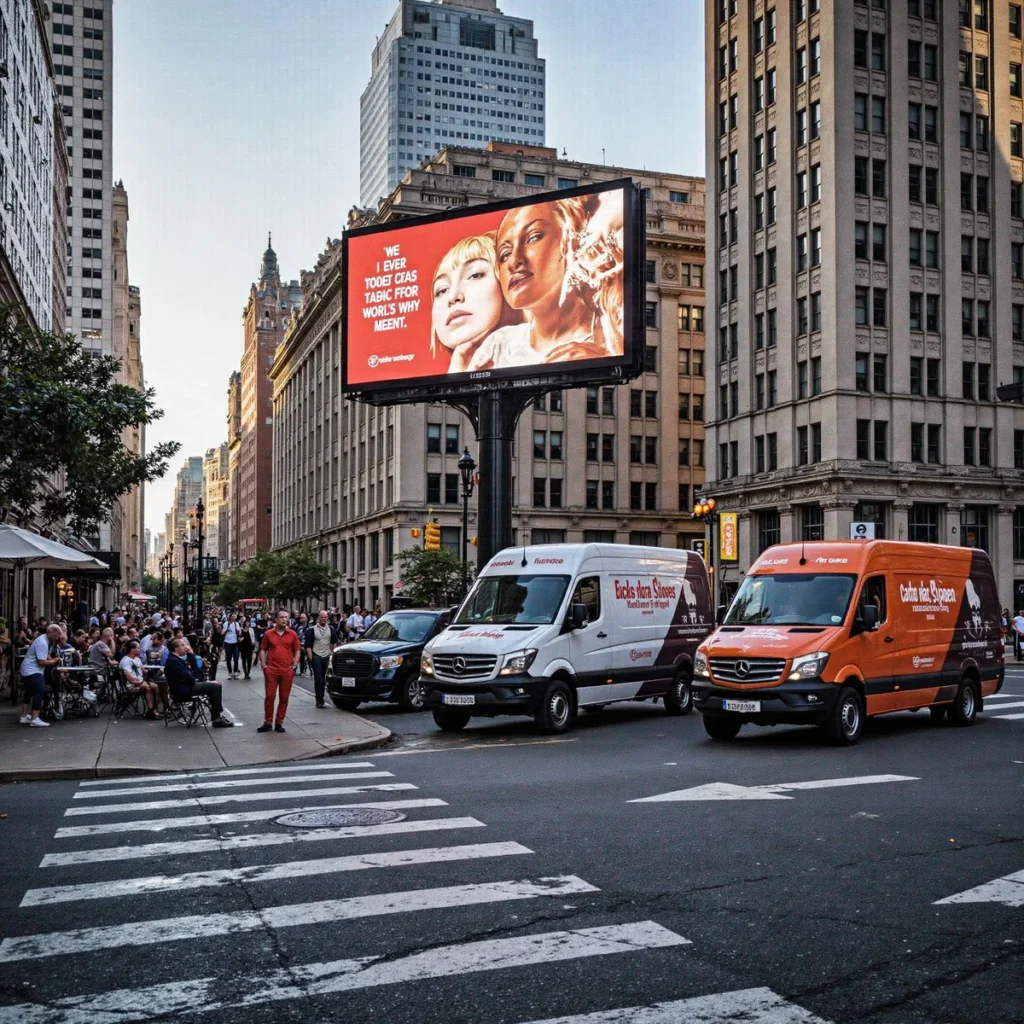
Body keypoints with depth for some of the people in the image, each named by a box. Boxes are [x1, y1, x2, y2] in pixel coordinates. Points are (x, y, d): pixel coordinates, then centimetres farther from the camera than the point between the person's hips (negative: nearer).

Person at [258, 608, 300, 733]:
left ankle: (279, 723, 13)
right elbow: (263, 650, 9)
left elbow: (297, 651, 7)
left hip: (287, 671, 0)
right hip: (271, 671, 0)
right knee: (269, 696, 0)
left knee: (284, 698, 4)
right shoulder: (268, 634, 4)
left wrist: (294, 666, -2)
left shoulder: (292, 634, 4)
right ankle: (268, 723, 9)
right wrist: (264, 666, 0)